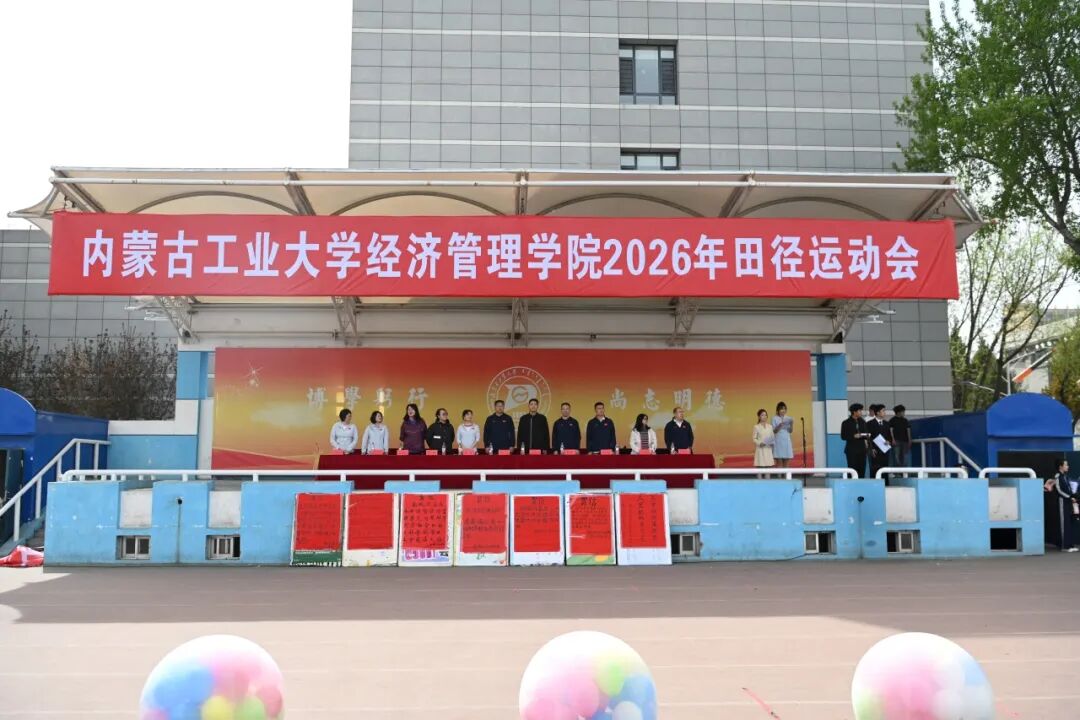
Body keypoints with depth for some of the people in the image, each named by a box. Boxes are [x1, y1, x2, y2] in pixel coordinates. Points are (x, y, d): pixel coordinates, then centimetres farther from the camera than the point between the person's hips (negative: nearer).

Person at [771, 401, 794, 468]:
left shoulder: (788, 419, 8)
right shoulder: (775, 418, -2)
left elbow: (790, 431, 4)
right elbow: (774, 431, -7)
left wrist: (791, 424, -14)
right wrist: (780, 425, -23)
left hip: (787, 441, 3)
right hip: (778, 442, -3)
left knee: (787, 463, 2)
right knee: (779, 463, -4)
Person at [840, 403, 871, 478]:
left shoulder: (862, 422, 11)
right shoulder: (846, 423, -2)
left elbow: (865, 434, 17)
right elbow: (843, 437, -5)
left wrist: (867, 435, -6)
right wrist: (853, 436, -18)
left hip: (862, 449, 4)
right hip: (851, 450, -4)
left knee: (862, 470, 2)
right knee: (852, 470, -5)